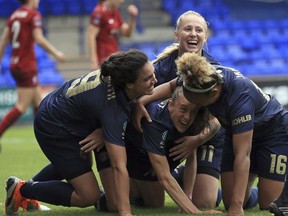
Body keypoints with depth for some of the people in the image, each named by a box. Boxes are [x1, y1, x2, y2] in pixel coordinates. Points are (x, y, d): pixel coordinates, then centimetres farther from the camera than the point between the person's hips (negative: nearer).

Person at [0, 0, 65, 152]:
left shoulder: (14, 15, 12)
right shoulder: (33, 14, -9)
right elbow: (39, 39, -17)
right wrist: (56, 53, -7)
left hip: (15, 64, 9)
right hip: (26, 66, -8)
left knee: (38, 102, 14)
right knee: (22, 106, -7)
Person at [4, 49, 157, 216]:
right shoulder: (113, 109, -39)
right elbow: (119, 167, -40)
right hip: (54, 130, -9)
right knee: (88, 196, -2)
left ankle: (30, 186, 47)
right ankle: (22, 189, 10)